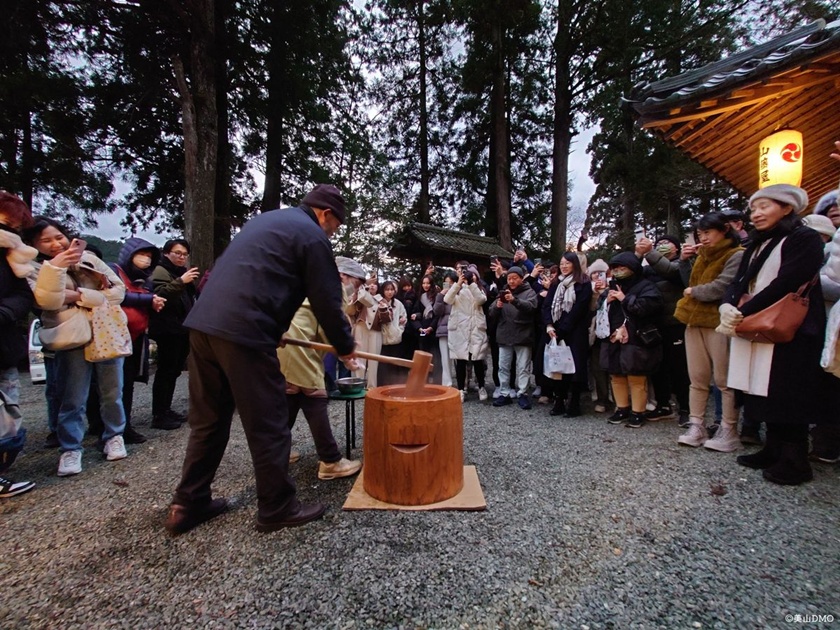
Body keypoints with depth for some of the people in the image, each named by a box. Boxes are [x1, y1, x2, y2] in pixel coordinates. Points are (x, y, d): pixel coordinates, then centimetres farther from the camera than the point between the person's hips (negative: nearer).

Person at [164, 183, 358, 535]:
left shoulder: (266, 219, 26)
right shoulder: (312, 235, 0)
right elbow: (327, 301, -3)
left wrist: (273, 327, 32)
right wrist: (345, 347, 11)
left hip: (203, 323, 9)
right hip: (244, 333, -9)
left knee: (209, 420, 18)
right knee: (268, 424, 3)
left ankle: (188, 505, 28)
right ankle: (277, 508, 17)